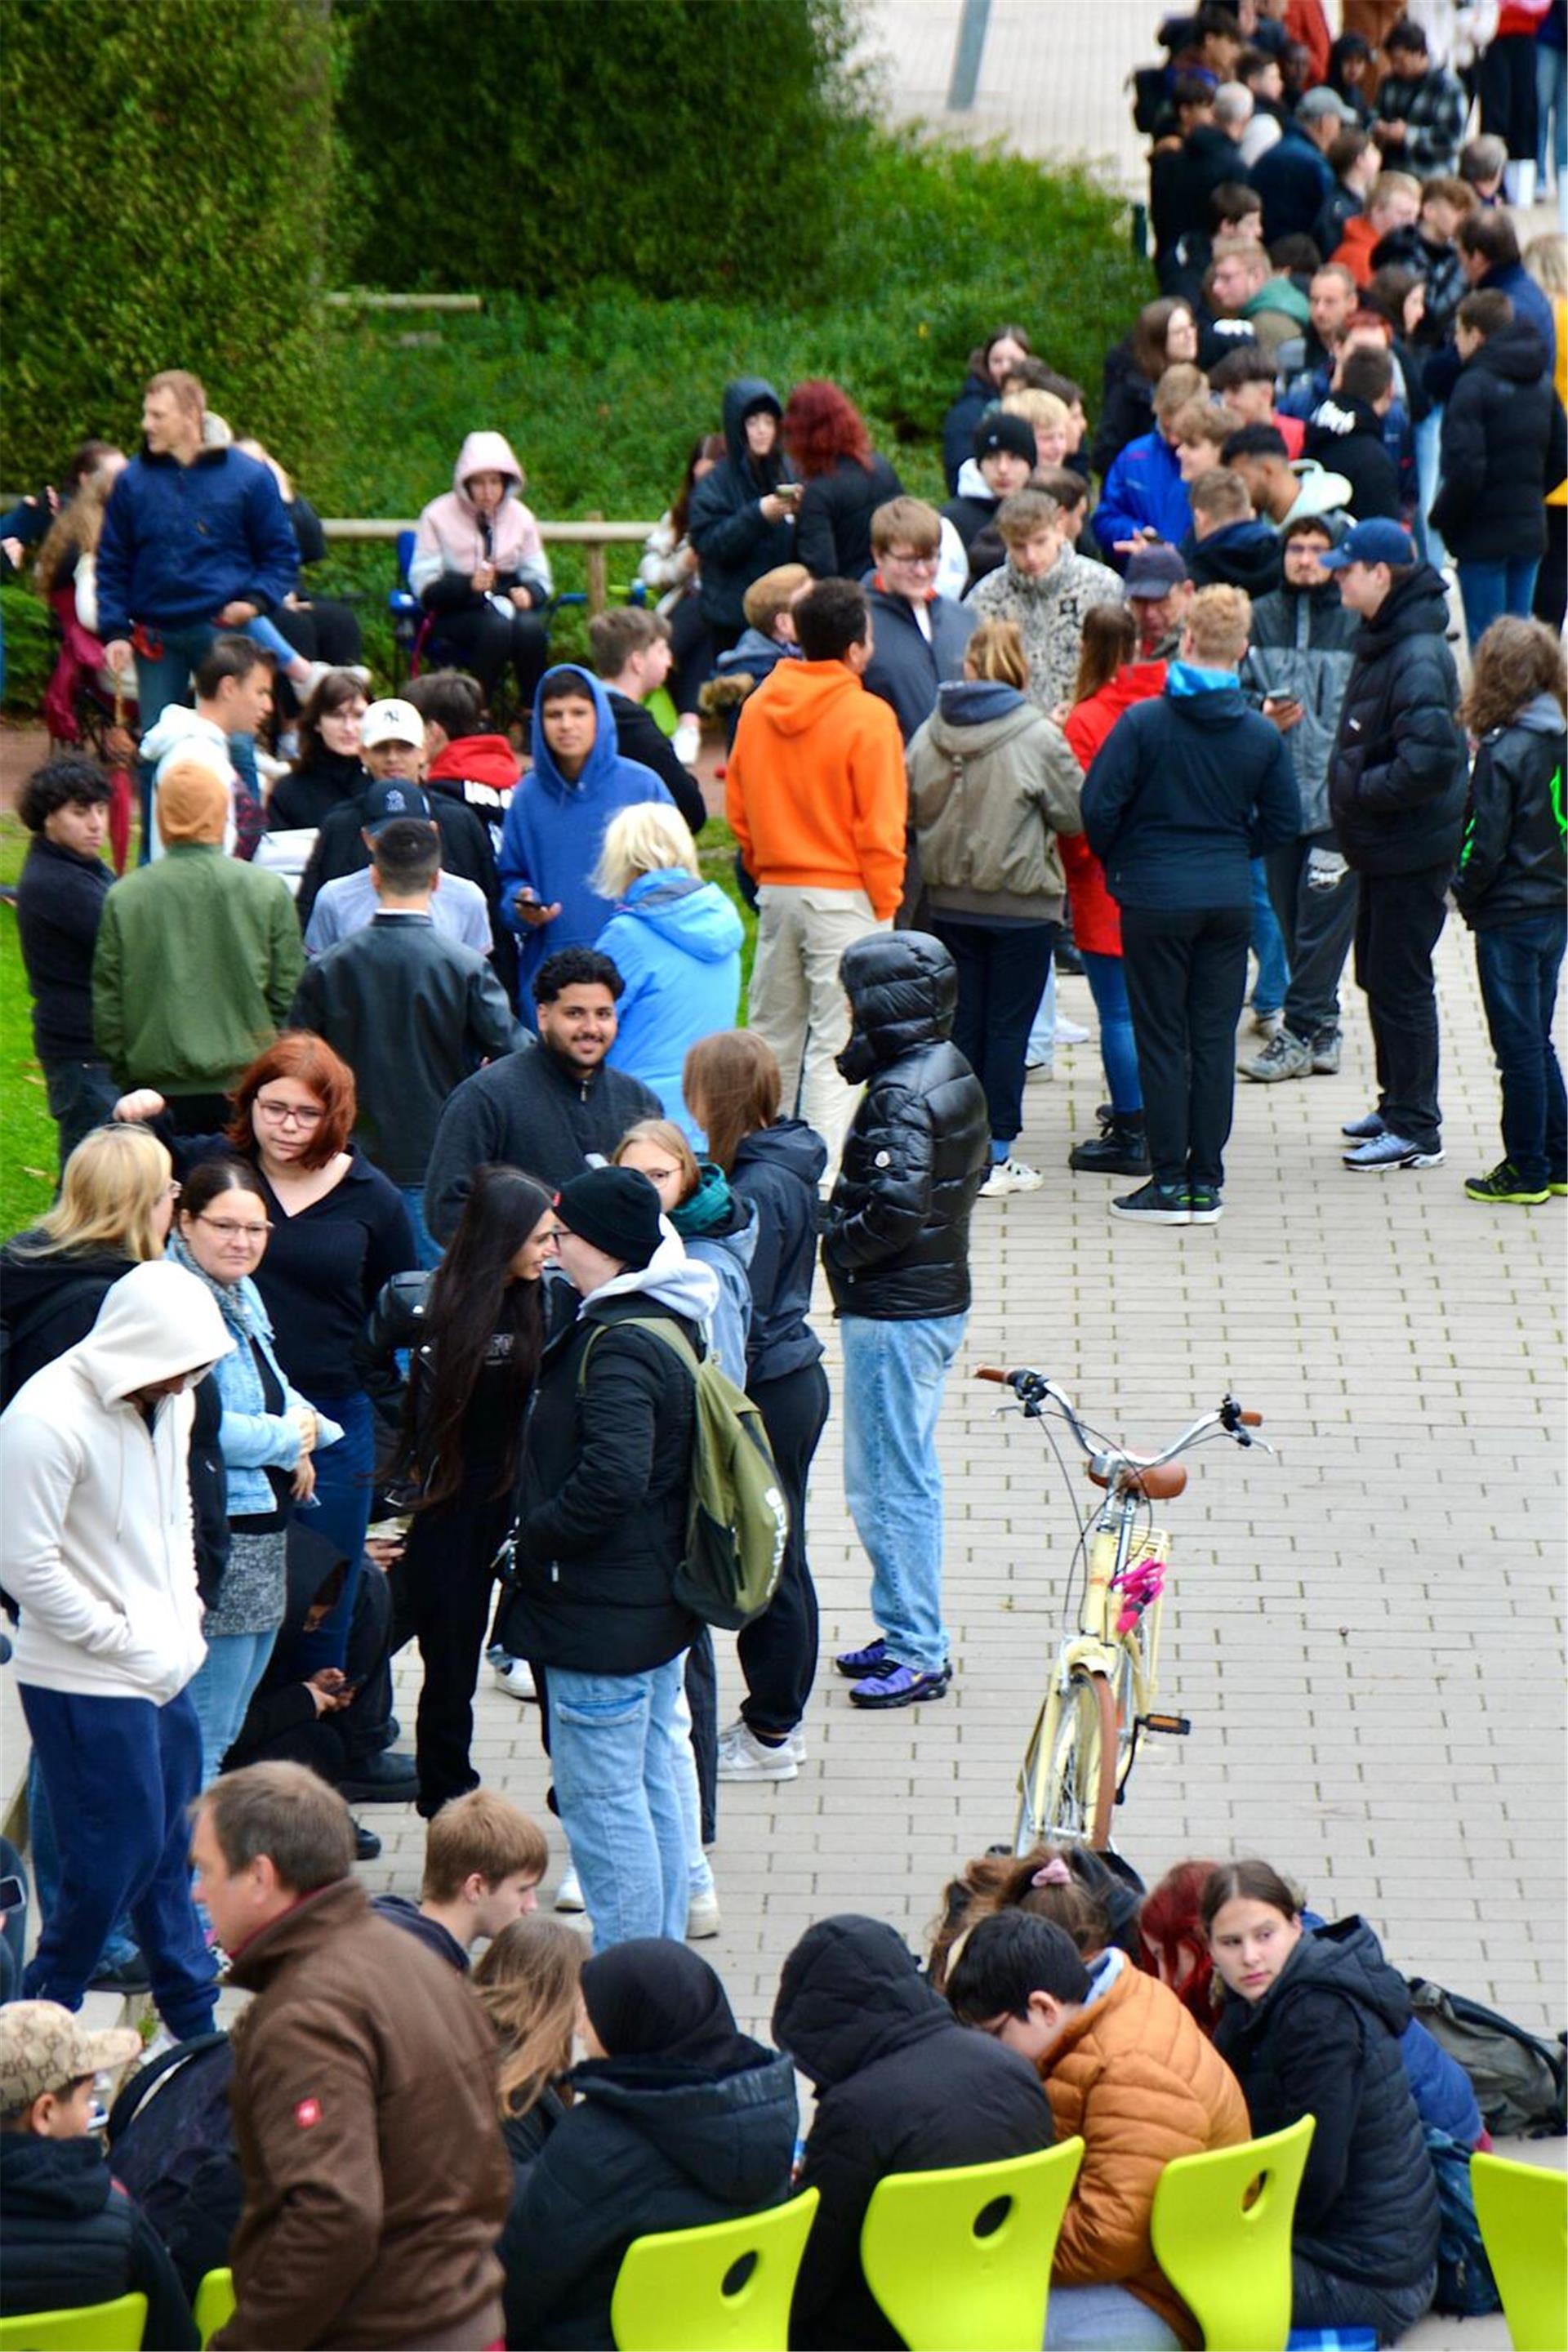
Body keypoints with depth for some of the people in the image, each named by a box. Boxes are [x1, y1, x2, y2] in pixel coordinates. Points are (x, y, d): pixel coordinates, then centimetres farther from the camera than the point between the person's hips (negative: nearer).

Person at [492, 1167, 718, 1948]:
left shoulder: (618, 1346, -21)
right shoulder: (668, 1322, 10)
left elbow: (611, 1477, -32)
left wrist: (537, 1539, -16)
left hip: (602, 1614, -10)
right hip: (657, 1601, 10)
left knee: (601, 1798, -4)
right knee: (653, 1787, 17)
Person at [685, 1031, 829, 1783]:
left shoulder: (757, 1191, -22)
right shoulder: (787, 1168, 6)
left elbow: (739, 1316, -21)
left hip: (767, 1392, -9)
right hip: (796, 1379, 9)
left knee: (768, 1564, 2)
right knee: (781, 1559, 17)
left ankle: (770, 1734, 11)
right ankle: (779, 1718, 28)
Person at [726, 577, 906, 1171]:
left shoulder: (758, 707, 3)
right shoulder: (867, 717, -14)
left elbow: (737, 807, 10)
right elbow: (880, 826, -13)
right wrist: (885, 902, -3)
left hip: (776, 892, 6)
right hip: (844, 895, -6)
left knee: (774, 1036, 15)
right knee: (836, 1042, -4)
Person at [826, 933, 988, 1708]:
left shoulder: (901, 1096, -22)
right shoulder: (954, 1075, 7)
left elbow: (897, 1209, -30)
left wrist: (837, 1244, -12)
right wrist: (843, 1220, 12)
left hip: (894, 1313, -10)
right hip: (939, 1296, 10)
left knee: (887, 1482, -3)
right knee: (910, 1472, 19)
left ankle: (917, 1652, 2)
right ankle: (911, 1634, 28)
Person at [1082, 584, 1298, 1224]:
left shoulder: (1144, 722, -12)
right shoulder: (1262, 735, -2)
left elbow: (1098, 807, -12)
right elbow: (1281, 821, 5)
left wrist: (1116, 860, 6)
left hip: (1155, 900, -3)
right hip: (1229, 901, 3)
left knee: (1161, 1040, 4)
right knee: (1215, 1040, 9)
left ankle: (1168, 1181, 4)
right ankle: (1206, 1183, 11)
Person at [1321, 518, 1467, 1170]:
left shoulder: (1418, 657, -24)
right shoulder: (1380, 639, 7)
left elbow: (1429, 761, -31)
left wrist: (1360, 790, -20)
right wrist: (1353, 785, 6)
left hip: (1411, 848, -10)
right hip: (1382, 844, 10)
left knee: (1400, 982, -3)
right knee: (1378, 973, 19)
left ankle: (1415, 1129, 5)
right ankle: (1398, 1104, 32)